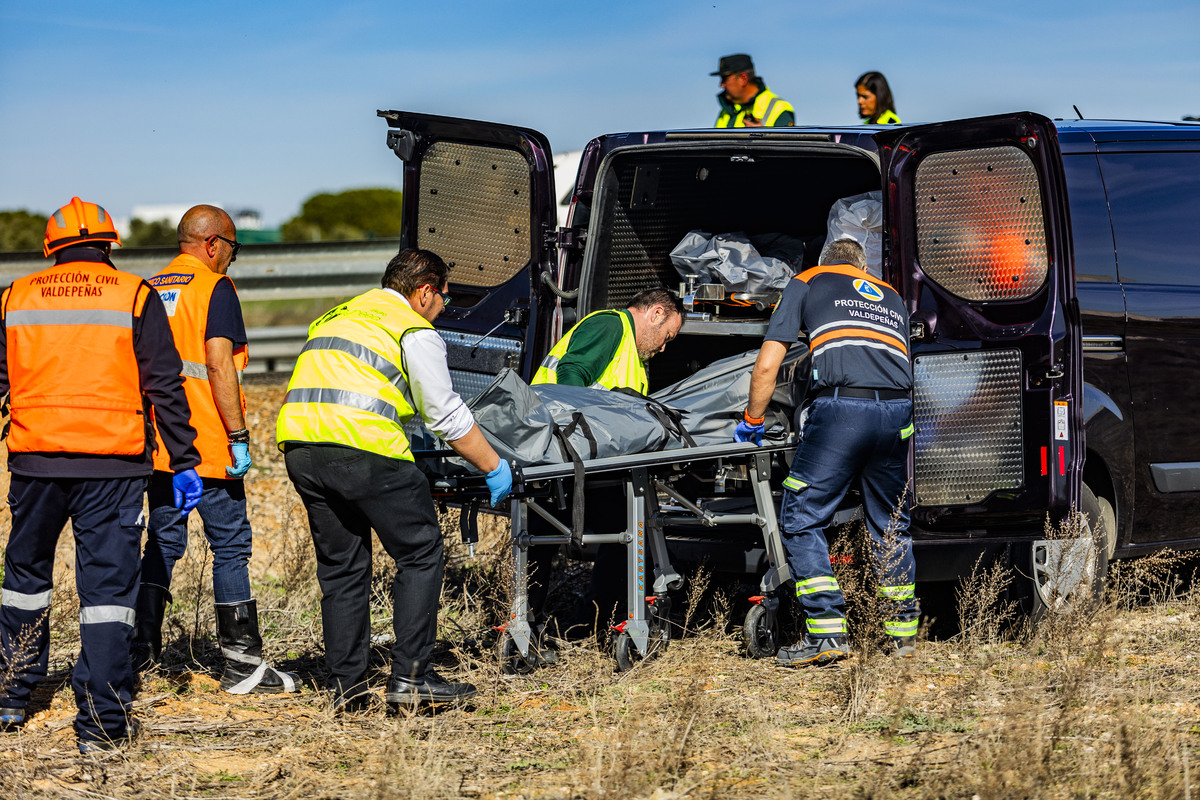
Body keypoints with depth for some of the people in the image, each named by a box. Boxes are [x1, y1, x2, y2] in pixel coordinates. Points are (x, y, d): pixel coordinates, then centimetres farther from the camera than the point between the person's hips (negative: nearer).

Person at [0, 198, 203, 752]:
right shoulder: (135, 297, 1)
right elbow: (164, 388, -2)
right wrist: (183, 462, 1)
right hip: (113, 463, -2)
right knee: (107, 585, 0)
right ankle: (102, 723, -5)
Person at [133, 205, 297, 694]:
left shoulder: (151, 290, 14)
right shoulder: (214, 288, -8)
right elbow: (219, 363, -18)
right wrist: (238, 435, -16)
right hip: (208, 447, -7)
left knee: (162, 543, 14)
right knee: (230, 547, -2)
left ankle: (139, 649, 11)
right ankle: (242, 663, -2)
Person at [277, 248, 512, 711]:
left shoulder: (334, 317, 28)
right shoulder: (414, 330, 4)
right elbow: (445, 415, 3)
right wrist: (494, 468, 13)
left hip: (299, 445, 7)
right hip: (364, 448, -7)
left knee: (341, 567, 15)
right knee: (420, 553, 4)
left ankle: (346, 687, 13)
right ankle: (410, 678, -1)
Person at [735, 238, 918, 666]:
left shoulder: (806, 282, 20)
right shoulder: (892, 297, 31)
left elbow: (767, 365, 14)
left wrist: (753, 420, 26)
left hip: (840, 408, -4)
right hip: (897, 413, 4)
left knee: (801, 520, 3)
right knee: (891, 526, 19)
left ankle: (827, 633, -6)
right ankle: (904, 631, 21)